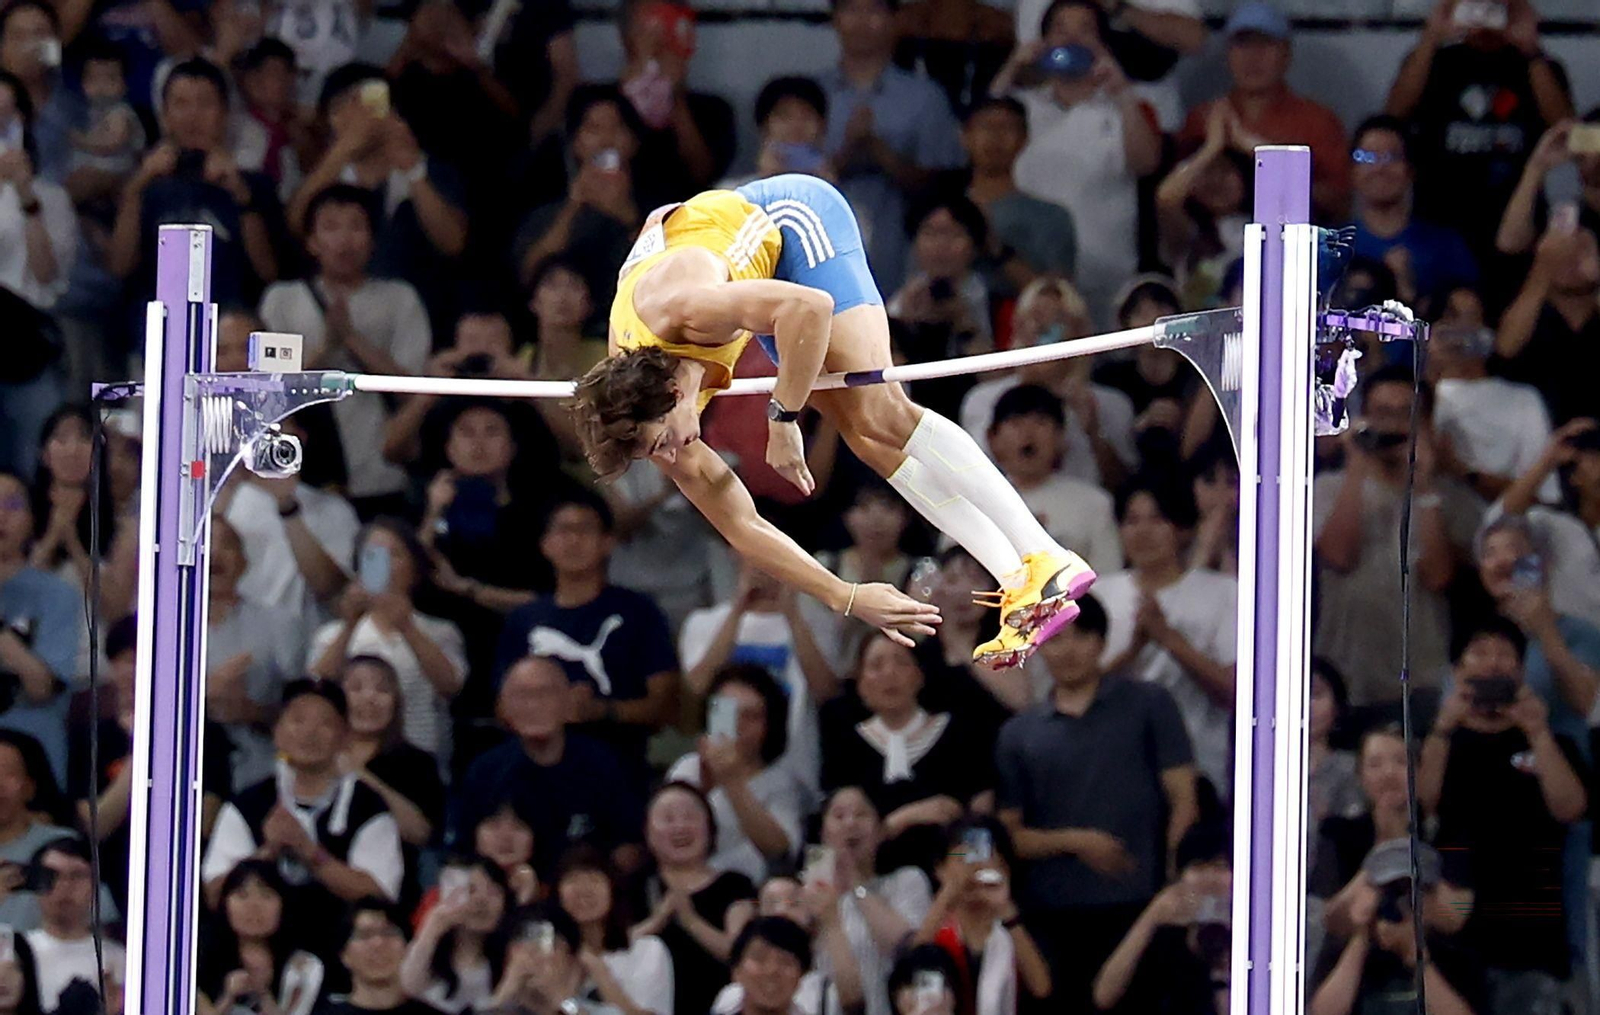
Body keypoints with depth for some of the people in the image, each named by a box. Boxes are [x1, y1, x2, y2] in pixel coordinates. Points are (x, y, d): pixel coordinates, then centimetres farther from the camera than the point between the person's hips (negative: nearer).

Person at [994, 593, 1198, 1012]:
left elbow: (1183, 802, 3)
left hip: (1136, 908, -2)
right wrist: (1074, 841, -7)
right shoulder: (1019, 734, 14)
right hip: (1052, 917, 2)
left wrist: (1173, 886, -8)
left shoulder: (1148, 705, 8)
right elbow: (1010, 834, 11)